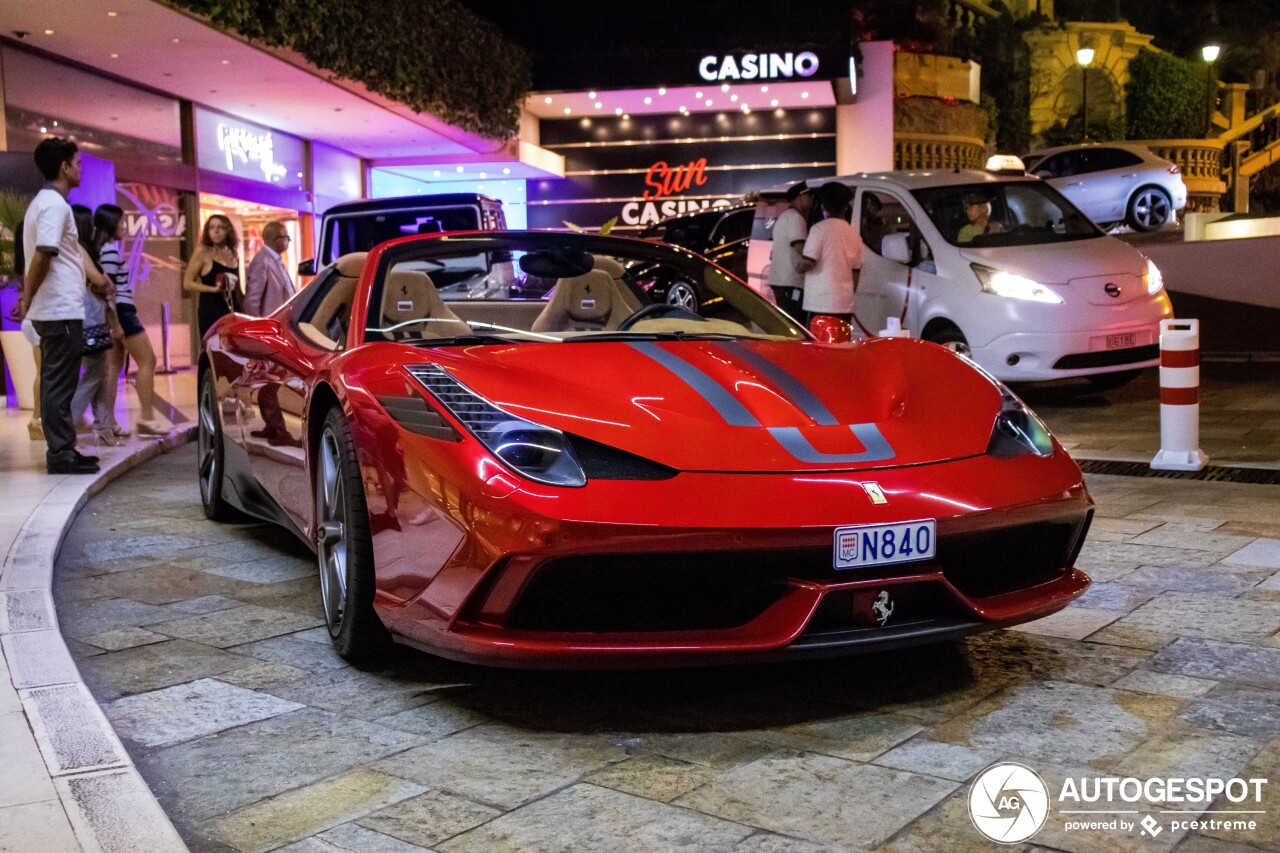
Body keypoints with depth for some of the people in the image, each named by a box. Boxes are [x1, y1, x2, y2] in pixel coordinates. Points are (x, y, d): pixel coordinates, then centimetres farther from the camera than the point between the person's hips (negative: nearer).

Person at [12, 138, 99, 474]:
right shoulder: (55, 204, -14)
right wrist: (28, 301, -17)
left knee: (55, 383, 12)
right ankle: (60, 454, -2)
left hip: (52, 309, 10)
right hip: (62, 310, -10)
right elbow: (43, 257, -22)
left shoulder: (42, 202, 18)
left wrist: (27, 296, 20)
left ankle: (62, 449, 18)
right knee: (59, 385, -6)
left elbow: (39, 256, 20)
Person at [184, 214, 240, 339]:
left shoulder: (234, 256, 14)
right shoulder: (203, 252, -1)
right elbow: (187, 283, -4)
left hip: (231, 312, 5)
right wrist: (213, 289, -18)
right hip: (210, 312, -5)